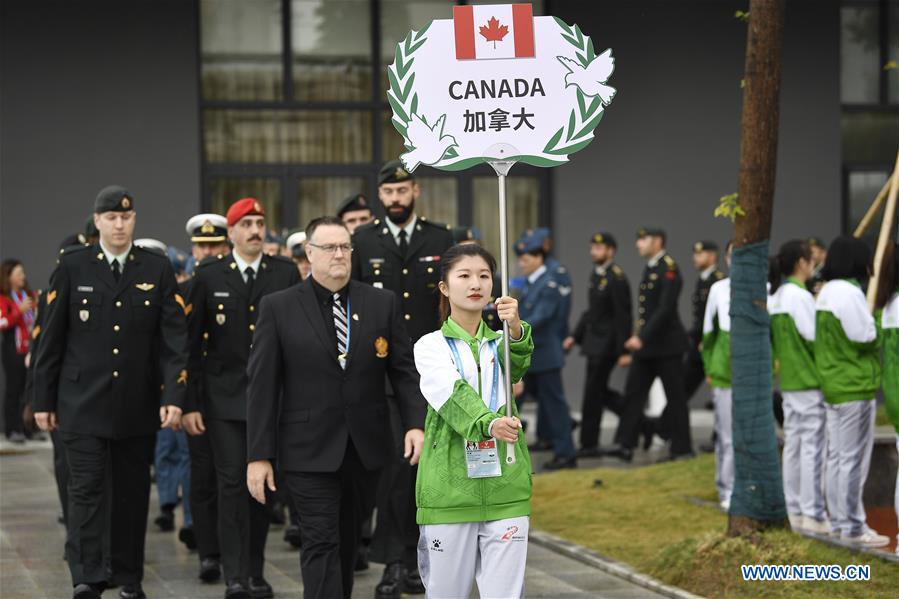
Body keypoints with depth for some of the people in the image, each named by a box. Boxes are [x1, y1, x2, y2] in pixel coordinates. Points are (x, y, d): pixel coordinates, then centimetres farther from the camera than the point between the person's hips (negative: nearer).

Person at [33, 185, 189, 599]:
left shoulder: (158, 269, 4)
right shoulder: (72, 266, 1)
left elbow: (174, 338, 0)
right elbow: (51, 337, 2)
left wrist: (174, 396, -10)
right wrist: (43, 400, 1)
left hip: (138, 405, 2)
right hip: (83, 404, -2)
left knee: (132, 493, 9)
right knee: (87, 489, -8)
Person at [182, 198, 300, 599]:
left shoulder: (285, 273, 4)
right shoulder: (208, 276, 2)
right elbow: (192, 341, 2)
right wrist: (188, 402, -3)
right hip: (224, 397, -1)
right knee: (232, 482, -8)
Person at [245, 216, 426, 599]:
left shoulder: (384, 304, 6)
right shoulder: (278, 308, -1)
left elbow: (404, 371, 6)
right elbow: (261, 385, -2)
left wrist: (415, 423, -11)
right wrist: (259, 455, -7)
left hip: (366, 448, 3)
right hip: (309, 451, -3)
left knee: (347, 543, 13)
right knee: (322, 545, -9)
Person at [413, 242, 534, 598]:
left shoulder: (501, 343, 11)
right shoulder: (431, 346, 3)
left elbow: (519, 366, -14)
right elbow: (452, 393, -17)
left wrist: (515, 329, -35)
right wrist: (488, 423, -36)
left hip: (505, 489, 2)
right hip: (448, 488, -2)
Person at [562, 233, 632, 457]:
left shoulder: (617, 278, -15)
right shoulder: (596, 275, 12)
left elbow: (623, 317, -17)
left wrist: (623, 351, -19)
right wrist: (575, 336, 12)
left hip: (606, 345, -9)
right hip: (594, 343, 9)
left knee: (593, 393, -3)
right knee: (600, 392, 13)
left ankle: (589, 444, 5)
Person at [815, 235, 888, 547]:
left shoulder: (826, 292, 13)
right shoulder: (849, 292, -18)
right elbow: (866, 337, -18)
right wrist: (875, 314, -2)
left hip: (833, 384, 10)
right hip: (856, 387, -10)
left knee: (836, 456, 14)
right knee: (854, 459, -4)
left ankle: (838, 521, 20)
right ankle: (853, 527, 0)